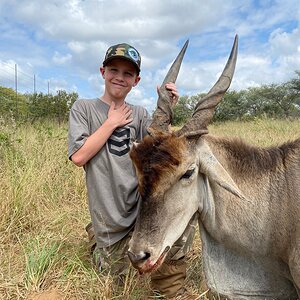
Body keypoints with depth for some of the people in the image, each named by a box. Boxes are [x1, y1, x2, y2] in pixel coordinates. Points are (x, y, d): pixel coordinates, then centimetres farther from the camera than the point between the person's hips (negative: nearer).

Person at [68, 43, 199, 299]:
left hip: (147, 202, 2)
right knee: (114, 274, 8)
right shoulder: (84, 108, -1)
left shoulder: (139, 113, 7)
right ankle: (98, 236, 40)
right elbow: (79, 156, -14)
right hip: (110, 216, -2)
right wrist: (112, 122, -10)